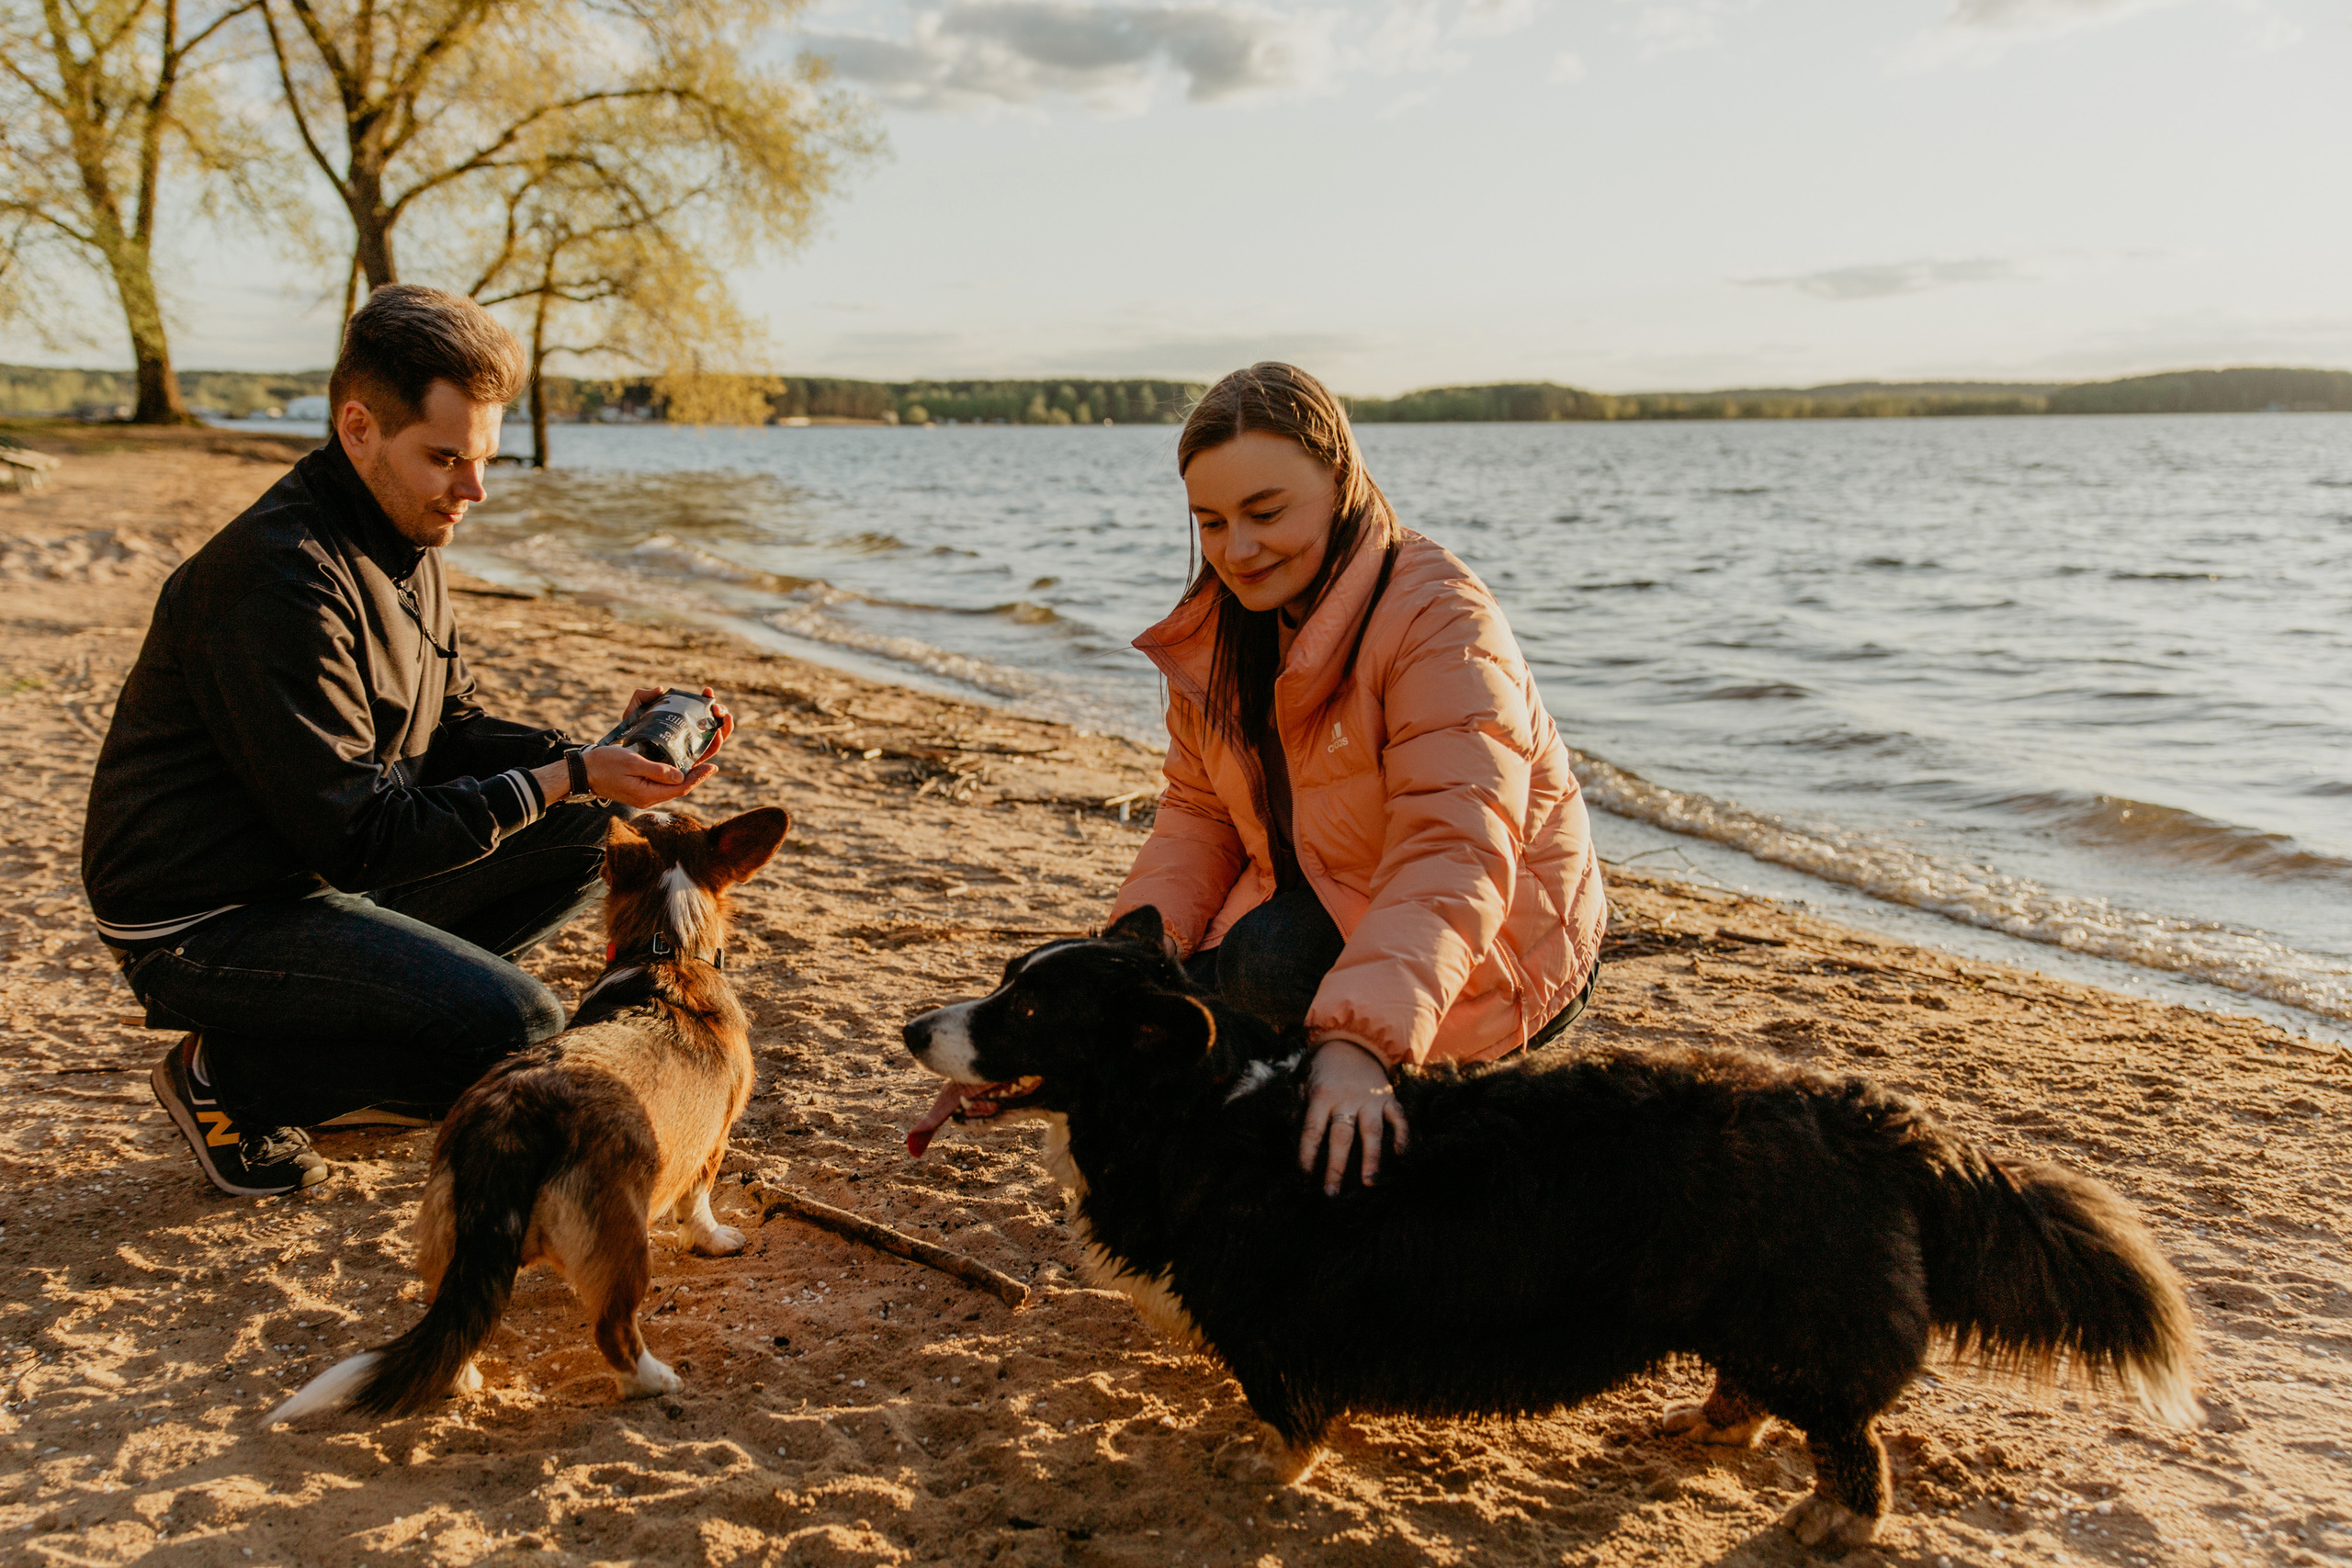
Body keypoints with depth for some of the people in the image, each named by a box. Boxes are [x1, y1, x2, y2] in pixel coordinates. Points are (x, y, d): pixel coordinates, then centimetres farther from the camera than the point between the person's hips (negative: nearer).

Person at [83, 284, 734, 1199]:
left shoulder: (403, 544, 6)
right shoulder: (281, 580, -25)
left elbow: (451, 736, 9)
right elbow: (357, 835, -26)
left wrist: (599, 756, -8)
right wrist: (565, 777, -24)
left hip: (328, 878, 10)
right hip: (207, 920, -10)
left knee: (589, 834, 4)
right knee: (517, 1034, -23)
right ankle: (228, 1078, 0)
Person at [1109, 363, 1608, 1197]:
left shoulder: (1442, 621, -25)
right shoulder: (1220, 627, 0)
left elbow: (1454, 857, -36)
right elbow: (1199, 814, 3)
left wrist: (1358, 1039, -50)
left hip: (1489, 946, -6)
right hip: (1323, 909, 6)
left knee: (1273, 959, -32)